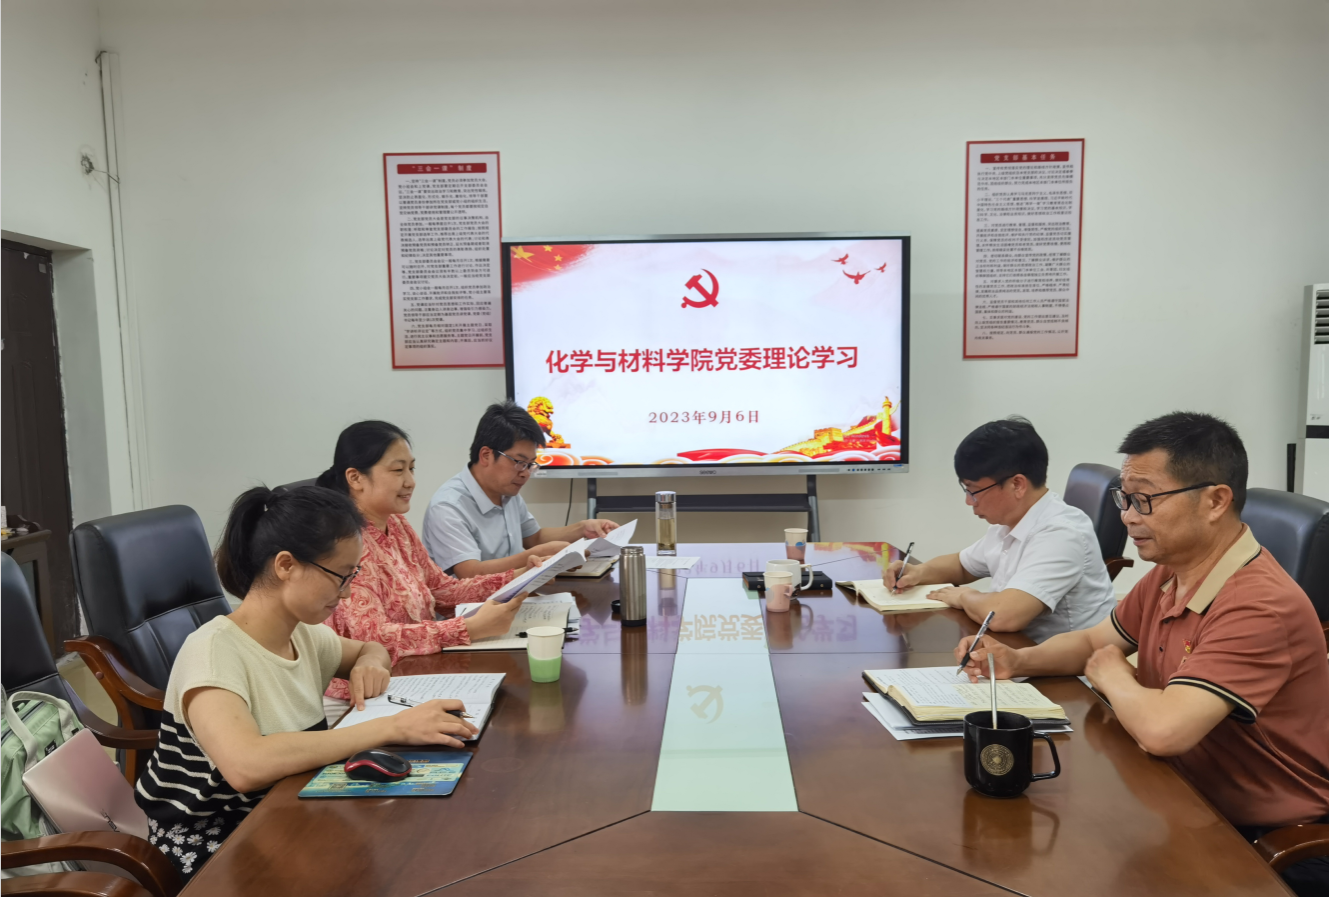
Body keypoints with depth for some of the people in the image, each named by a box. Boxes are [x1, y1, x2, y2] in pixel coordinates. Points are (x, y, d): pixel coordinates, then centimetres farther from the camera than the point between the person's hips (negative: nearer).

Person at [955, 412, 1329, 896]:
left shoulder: (1261, 606, -28)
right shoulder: (1168, 574, 0)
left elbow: (1162, 729, -37)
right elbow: (1092, 641, 15)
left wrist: (1111, 675, -14)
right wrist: (1017, 661, -5)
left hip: (1272, 851, -7)